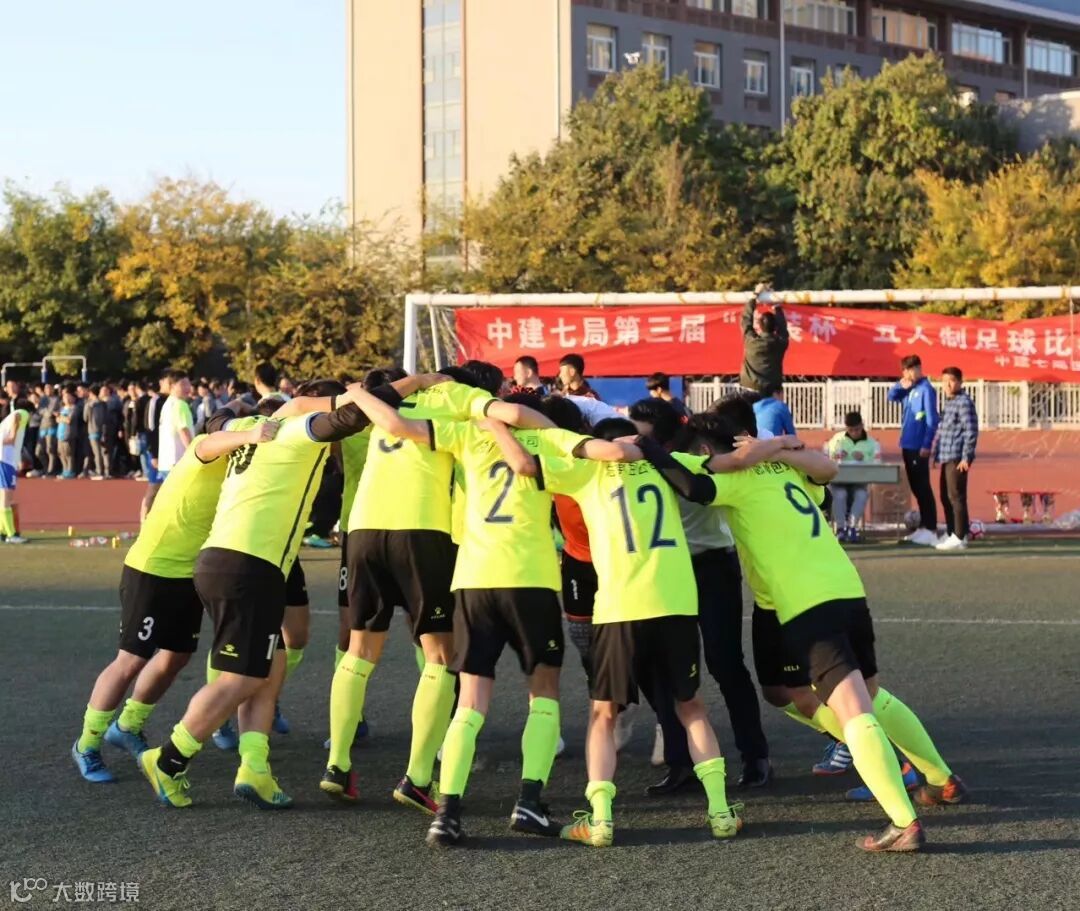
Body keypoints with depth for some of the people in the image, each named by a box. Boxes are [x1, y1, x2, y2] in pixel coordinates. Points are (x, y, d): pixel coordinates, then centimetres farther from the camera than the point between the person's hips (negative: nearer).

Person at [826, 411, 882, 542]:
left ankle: (852, 526, -28)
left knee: (861, 495, -34)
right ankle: (840, 528, -28)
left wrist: (864, 458, -20)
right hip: (839, 481, 0)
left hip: (860, 482, 0)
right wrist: (836, 457, -10)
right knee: (840, 494, -34)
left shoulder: (872, 443, 9)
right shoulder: (837, 439, 13)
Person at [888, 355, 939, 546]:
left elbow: (932, 419, -16)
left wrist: (927, 445, -20)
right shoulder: (907, 389, 12)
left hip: (919, 446, -8)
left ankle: (931, 530, -6)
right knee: (915, 487, 12)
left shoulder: (926, 389, -12)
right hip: (907, 445, 8)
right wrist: (900, 385, -1)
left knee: (923, 487, -7)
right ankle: (923, 527, 18)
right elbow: (891, 397, 19)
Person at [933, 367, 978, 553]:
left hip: (957, 459, -9)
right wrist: (936, 454, 21)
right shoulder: (948, 403, 18)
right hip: (946, 458, 9)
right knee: (946, 497, 14)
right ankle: (951, 534, 22)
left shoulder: (964, 402, -10)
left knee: (956, 497, -7)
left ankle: (960, 537, -5)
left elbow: (971, 431, -15)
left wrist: (966, 457, -18)